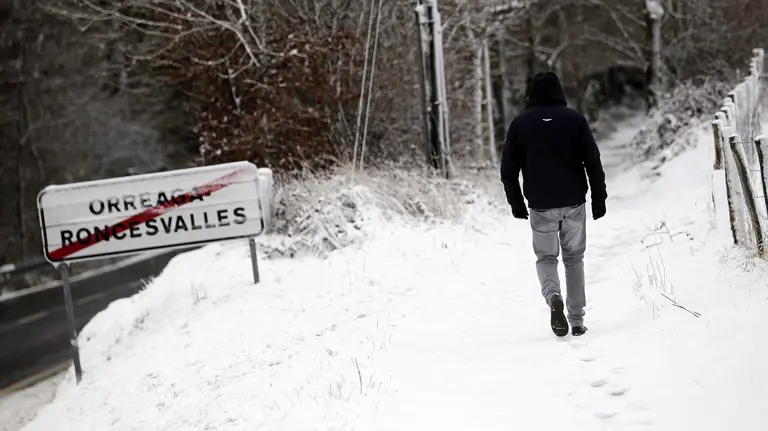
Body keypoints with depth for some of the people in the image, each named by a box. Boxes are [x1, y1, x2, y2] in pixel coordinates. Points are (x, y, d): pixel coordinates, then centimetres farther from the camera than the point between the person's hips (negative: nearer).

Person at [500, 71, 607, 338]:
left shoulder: (520, 123, 1)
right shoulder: (574, 118, -1)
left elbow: (508, 170, 3)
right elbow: (593, 162, -4)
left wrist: (516, 203, 13)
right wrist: (599, 198, 3)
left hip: (541, 206, 0)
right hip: (574, 203, 0)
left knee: (546, 258, 11)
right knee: (574, 258, 12)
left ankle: (553, 296, -19)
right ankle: (577, 320, 9)